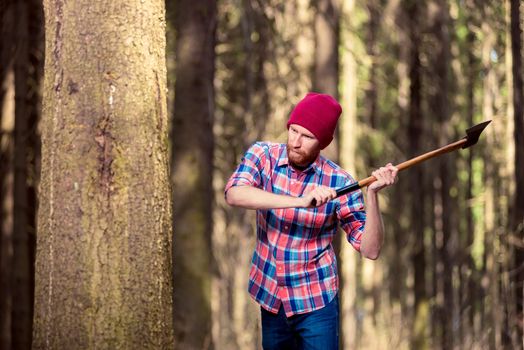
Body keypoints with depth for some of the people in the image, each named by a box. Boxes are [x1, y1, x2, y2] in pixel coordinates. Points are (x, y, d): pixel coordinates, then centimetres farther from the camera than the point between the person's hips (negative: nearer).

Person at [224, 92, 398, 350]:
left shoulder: (339, 183, -13)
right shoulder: (262, 155, -8)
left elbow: (370, 250, -14)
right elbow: (233, 194, -29)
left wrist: (373, 194, -29)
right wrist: (300, 202, -38)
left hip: (316, 302, -2)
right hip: (268, 297, 3)